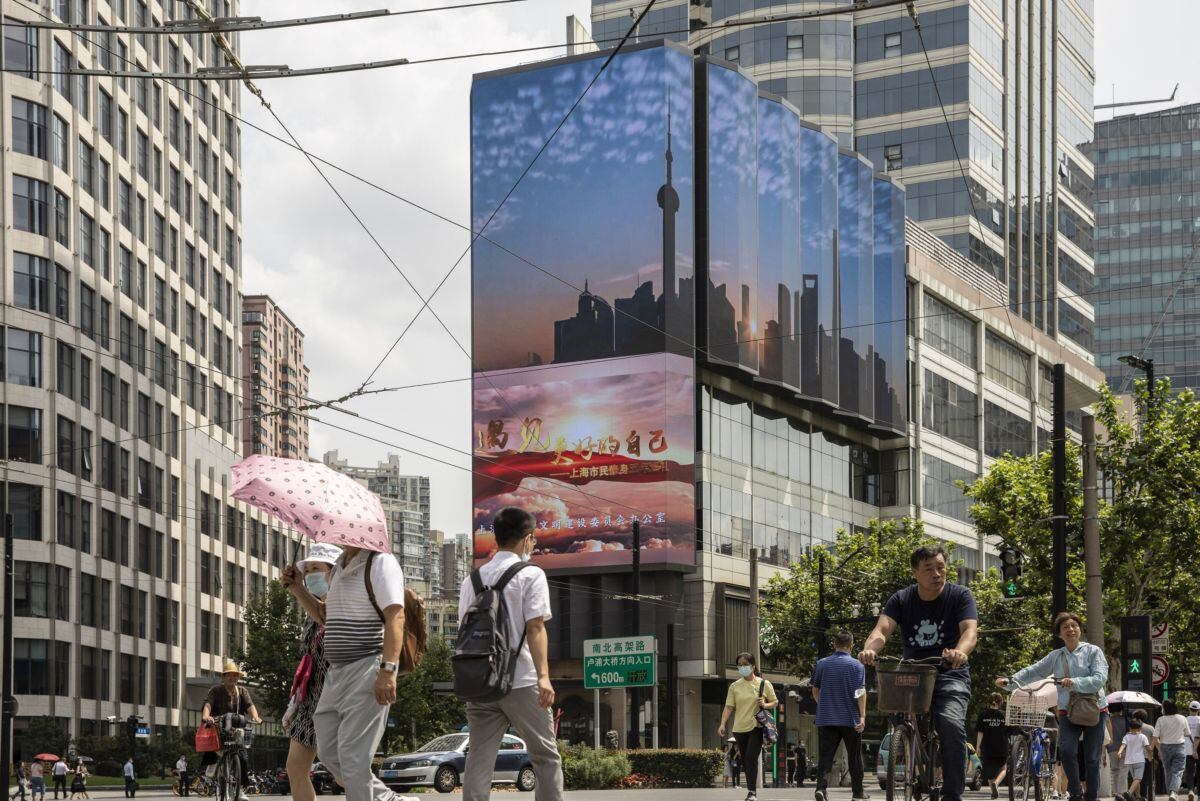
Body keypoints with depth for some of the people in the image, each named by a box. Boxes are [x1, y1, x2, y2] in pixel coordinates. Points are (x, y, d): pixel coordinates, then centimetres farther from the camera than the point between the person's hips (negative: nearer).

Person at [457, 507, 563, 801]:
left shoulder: (472, 579, 12)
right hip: (520, 681, -5)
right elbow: (535, 628, -12)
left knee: (480, 757, 3)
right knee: (546, 756, 5)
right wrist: (543, 676, -18)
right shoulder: (530, 575, -4)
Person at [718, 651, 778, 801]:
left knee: (751, 757, -18)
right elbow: (729, 707, 3)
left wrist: (765, 705, -12)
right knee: (745, 761, 9)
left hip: (757, 727, -3)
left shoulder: (764, 684, 2)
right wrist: (723, 724, -11)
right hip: (740, 728, 3)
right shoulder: (735, 686, 6)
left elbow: (775, 702, 9)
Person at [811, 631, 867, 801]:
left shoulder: (821, 664, 5)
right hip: (850, 719, -1)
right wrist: (862, 716, -13)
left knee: (825, 756, -1)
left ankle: (821, 787, -20)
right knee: (854, 756, 12)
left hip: (826, 718, 1)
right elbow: (860, 692, -11)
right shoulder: (857, 665, -3)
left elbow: (815, 691, 12)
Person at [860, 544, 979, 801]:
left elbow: (970, 630, -20)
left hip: (949, 675, -3)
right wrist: (869, 649, -38)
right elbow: (882, 629, -14)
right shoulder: (902, 599, 2)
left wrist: (960, 652, -44)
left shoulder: (959, 595, -3)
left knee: (951, 725, -27)